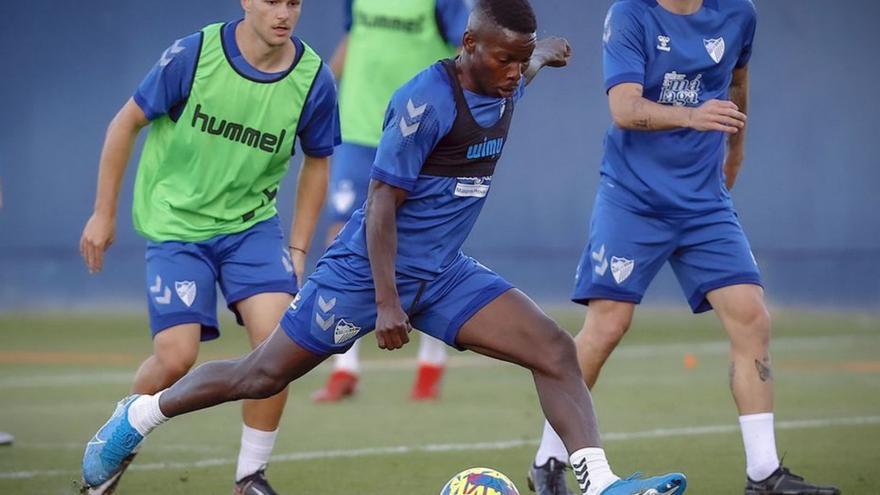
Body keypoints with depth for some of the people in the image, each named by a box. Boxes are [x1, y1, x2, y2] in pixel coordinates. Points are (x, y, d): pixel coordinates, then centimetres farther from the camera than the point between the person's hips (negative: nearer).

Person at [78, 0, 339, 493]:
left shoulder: (314, 79, -10)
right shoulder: (193, 55, -17)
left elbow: (317, 161, 8)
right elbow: (126, 123, -4)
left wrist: (298, 249, 7)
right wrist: (103, 214, -1)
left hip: (252, 223, 2)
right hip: (176, 224, -2)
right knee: (176, 358, -13)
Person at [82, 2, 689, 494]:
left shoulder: (506, 87, 1)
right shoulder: (426, 100, -23)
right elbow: (382, 201, -21)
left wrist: (542, 56, 50)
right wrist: (387, 302, -23)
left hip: (444, 274, 7)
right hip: (371, 268, -7)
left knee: (555, 350, -11)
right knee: (263, 375, 4)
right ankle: (138, 417, 25)